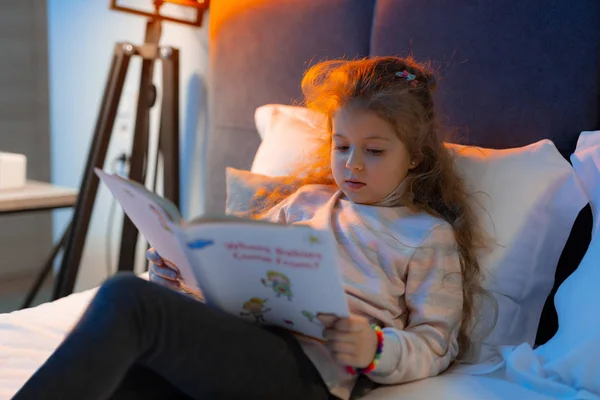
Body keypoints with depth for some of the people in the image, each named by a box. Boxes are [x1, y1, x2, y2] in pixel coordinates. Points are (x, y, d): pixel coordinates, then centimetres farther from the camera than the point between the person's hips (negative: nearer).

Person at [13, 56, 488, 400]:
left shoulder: (430, 235, 14)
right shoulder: (305, 199, 27)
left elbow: (432, 346, 9)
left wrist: (375, 350, -13)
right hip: (239, 336, 5)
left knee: (126, 298, -28)